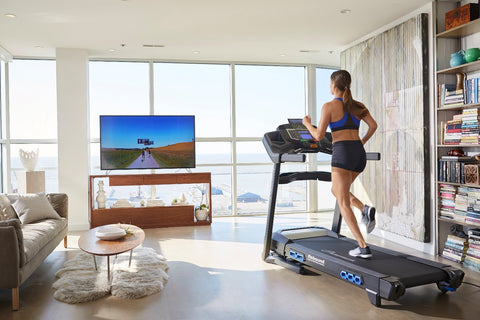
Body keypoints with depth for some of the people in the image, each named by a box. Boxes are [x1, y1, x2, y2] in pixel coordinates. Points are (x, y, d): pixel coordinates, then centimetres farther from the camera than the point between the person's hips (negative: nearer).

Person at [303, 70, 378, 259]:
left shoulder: (329, 106, -3)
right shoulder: (357, 106, 14)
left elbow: (318, 136, -7)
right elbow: (373, 125, 4)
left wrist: (307, 123, 11)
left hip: (342, 153, -7)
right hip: (360, 154, 7)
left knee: (343, 203, 0)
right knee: (336, 190, 27)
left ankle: (363, 247, -5)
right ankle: (365, 210, 2)